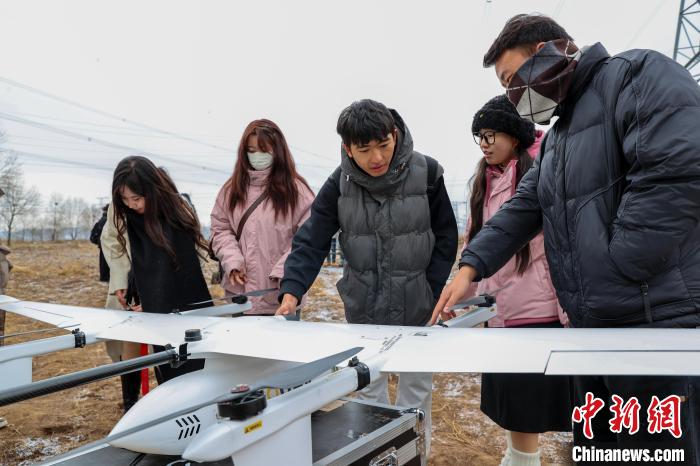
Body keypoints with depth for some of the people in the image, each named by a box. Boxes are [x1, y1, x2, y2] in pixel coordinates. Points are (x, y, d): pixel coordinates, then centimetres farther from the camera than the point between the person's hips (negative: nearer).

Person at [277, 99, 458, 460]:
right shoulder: (339, 184, -9)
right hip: (363, 307, 2)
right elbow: (311, 241, -10)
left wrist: (431, 292, -8)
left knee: (416, 388, 13)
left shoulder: (426, 172, -13)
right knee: (368, 387, 15)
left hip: (415, 305, -1)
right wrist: (292, 290, -23)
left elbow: (445, 237, -4)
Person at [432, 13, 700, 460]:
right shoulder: (557, 136, 19)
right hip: (593, 326, 9)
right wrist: (471, 266, 2)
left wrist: (614, 269, -20)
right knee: (595, 448, 20)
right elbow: (523, 209, 15)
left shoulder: (636, 75, -9)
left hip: (660, 321, -9)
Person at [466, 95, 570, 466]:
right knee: (509, 413, 18)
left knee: (523, 417, 3)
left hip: (538, 314, -7)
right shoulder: (485, 182, 11)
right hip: (498, 315, 7)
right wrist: (467, 297, 14)